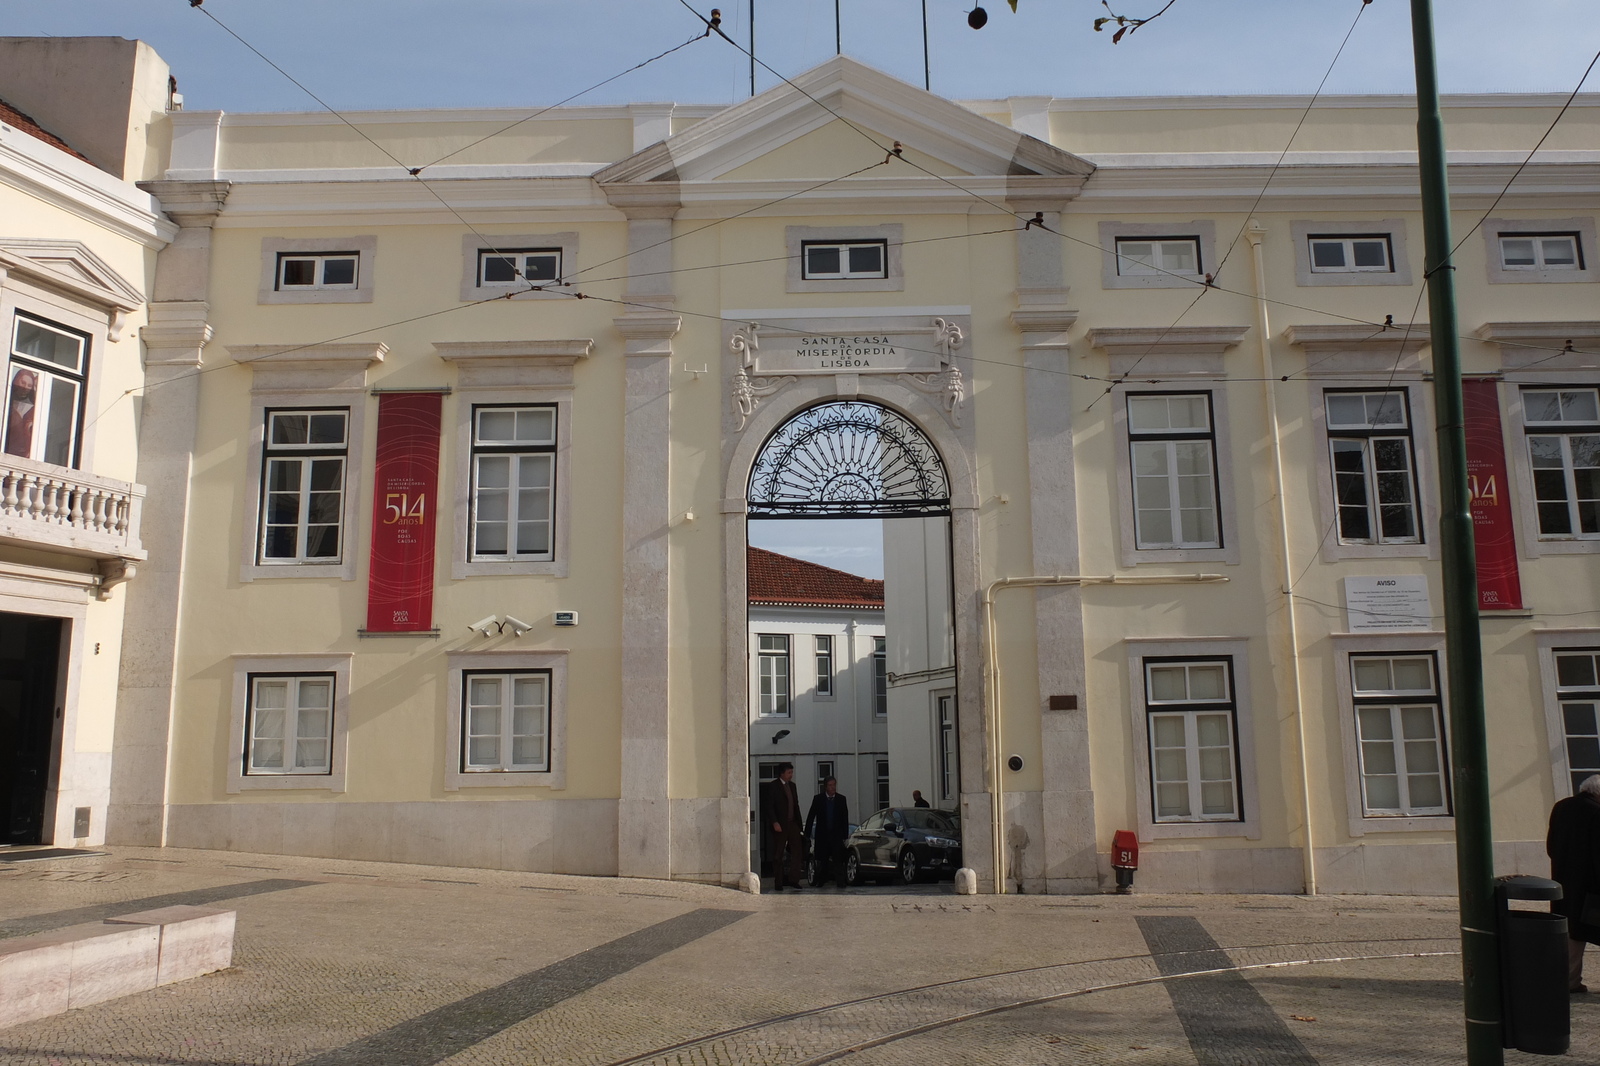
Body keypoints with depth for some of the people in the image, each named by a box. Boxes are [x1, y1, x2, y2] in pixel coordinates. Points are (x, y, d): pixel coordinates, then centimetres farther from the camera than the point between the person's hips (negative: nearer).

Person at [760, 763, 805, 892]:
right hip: (779, 825, -6)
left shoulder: (792, 785, 14)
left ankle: (793, 879, 6)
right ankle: (778, 883, 9)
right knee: (778, 855, 2)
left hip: (792, 823, 6)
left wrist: (799, 823, 10)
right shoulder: (772, 786, -6)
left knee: (797, 851, -1)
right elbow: (769, 806, -11)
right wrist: (774, 823, -19)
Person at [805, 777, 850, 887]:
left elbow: (845, 818, 5)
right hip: (822, 834, 0)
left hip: (837, 834, 0)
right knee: (822, 859, 6)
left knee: (838, 860, -7)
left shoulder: (841, 799, 2)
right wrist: (807, 833, -2)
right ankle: (818, 882, 18)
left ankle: (840, 882, -5)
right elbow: (811, 816, 1)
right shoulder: (818, 798, -1)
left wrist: (845, 834, 0)